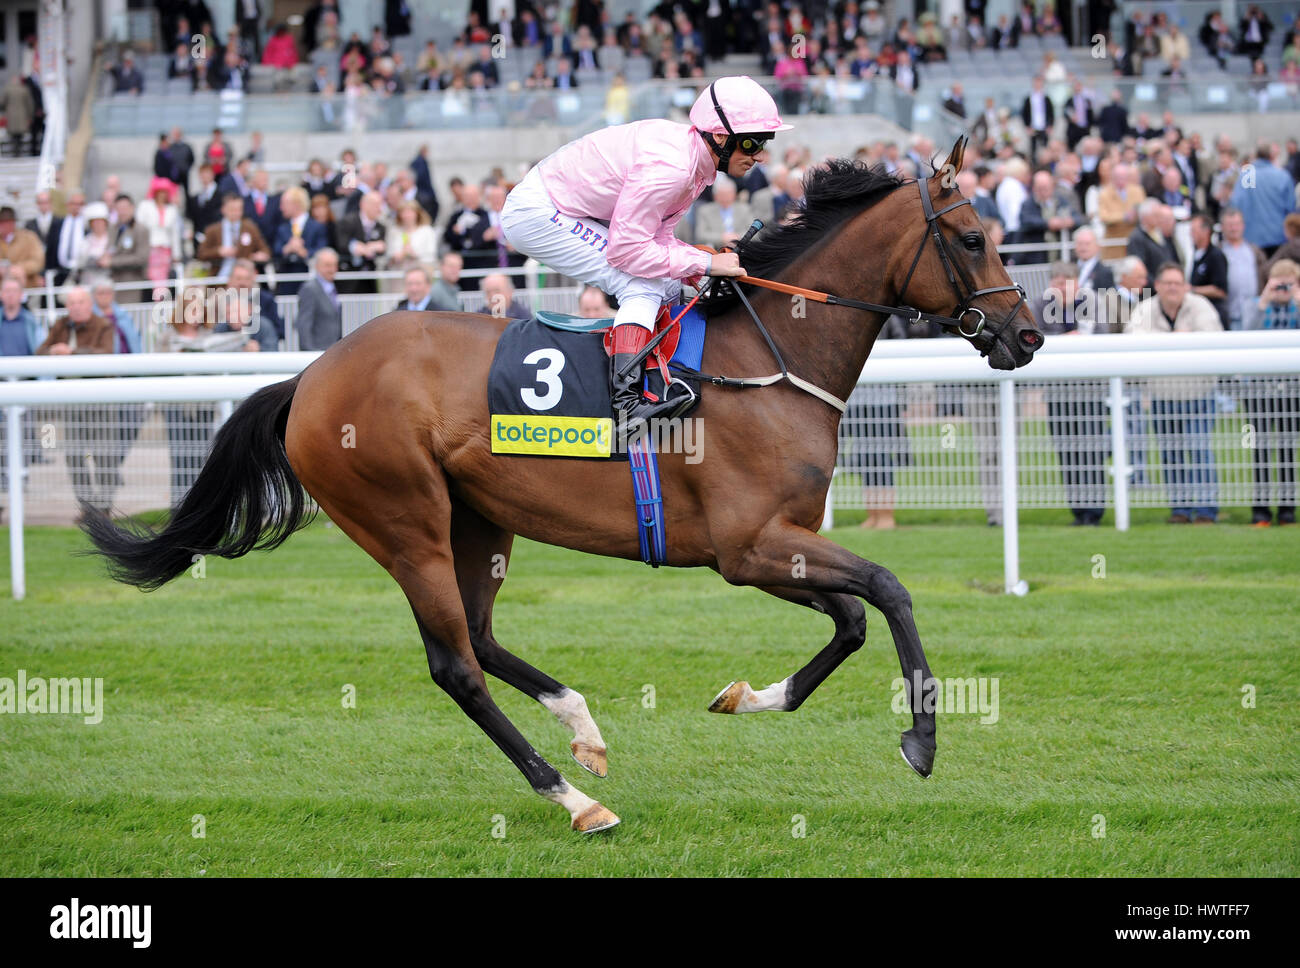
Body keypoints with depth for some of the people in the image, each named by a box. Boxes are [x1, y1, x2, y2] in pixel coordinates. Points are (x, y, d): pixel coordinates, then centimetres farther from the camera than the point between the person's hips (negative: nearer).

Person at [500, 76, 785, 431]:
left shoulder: (695, 161, 1)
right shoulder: (668, 167, -30)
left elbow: (656, 236, 4)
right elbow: (626, 250, -28)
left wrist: (705, 264, -12)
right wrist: (705, 263, -24)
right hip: (536, 213, -10)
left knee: (667, 286, 9)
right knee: (644, 286, -19)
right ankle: (625, 400, -29)